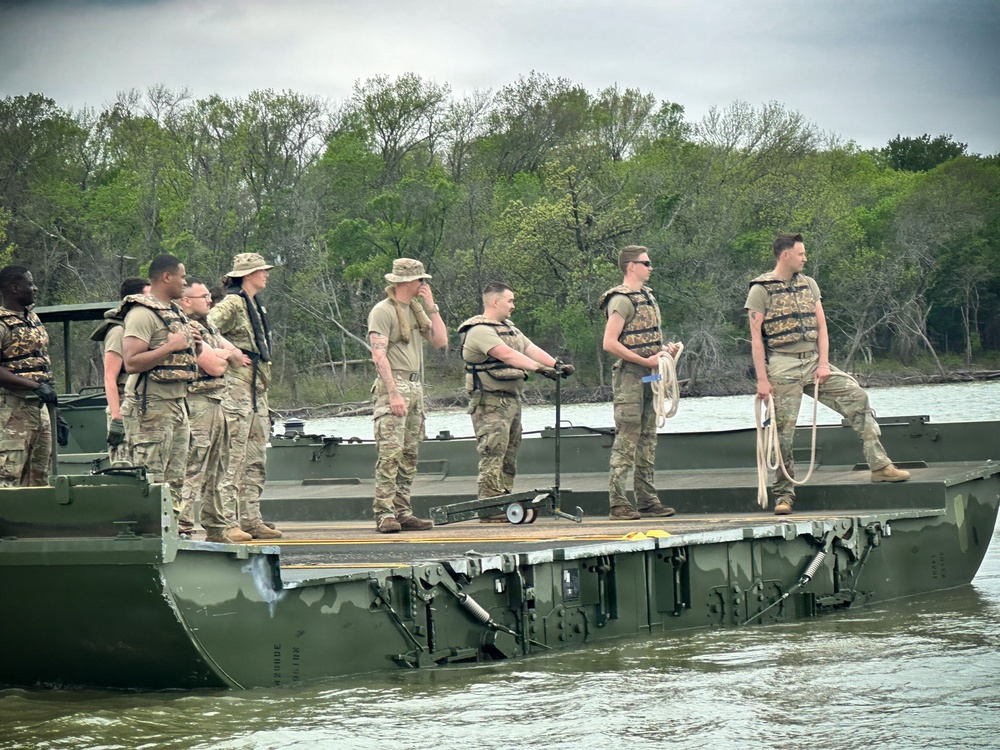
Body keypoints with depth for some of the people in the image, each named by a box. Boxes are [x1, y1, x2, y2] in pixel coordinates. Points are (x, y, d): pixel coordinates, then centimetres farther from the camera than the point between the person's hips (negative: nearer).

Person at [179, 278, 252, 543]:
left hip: (215, 404, 10)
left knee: (217, 469, 16)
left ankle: (221, 525, 24)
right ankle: (181, 528, -14)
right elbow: (215, 366, -18)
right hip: (197, 404, -10)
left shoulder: (208, 328, 20)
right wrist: (227, 355, 3)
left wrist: (219, 354, -4)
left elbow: (239, 357, 16)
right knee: (192, 468, -13)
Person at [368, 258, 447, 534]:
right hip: (392, 385, -9)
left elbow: (440, 341, 14)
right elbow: (379, 355, -14)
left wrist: (431, 306, 7)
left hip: (415, 387, 9)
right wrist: (394, 393, -22)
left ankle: (403, 513, 9)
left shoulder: (416, 309, 18)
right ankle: (384, 514, -16)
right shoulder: (382, 311, -7)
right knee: (390, 452, -14)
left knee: (409, 454, 7)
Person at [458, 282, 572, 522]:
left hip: (512, 399, 10)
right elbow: (507, 355, -24)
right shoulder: (479, 330, -13)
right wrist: (539, 368, -31)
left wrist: (557, 364, -4)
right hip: (490, 401, -10)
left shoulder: (509, 329, 20)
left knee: (509, 456, 10)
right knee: (492, 455, -12)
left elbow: (531, 349, 11)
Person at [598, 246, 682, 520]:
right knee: (626, 441, -9)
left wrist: (665, 349, 7)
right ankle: (618, 503, -8)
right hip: (630, 376, -9)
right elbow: (610, 343, -19)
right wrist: (646, 361, -20)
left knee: (647, 440, 11)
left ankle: (647, 500, 16)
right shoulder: (621, 300, -12)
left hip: (650, 376, 9)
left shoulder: (647, 295, 16)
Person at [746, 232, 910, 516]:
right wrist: (762, 380, -14)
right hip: (783, 368, -5)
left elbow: (821, 327, 10)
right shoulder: (761, 290, -4)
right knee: (783, 430, -4)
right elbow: (756, 338, -8)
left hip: (814, 362, 5)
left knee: (858, 398, -6)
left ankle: (879, 466, -4)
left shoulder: (809, 285, 13)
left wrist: (823, 364, -4)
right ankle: (784, 494, 6)